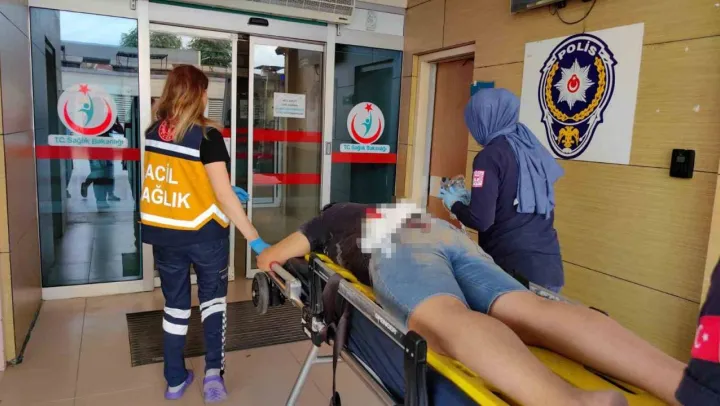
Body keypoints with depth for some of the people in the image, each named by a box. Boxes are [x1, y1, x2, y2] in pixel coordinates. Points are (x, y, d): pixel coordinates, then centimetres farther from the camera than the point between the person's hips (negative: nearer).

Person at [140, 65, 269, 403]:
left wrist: (219, 189, 16)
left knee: (175, 303, 17)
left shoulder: (153, 131, 2)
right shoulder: (206, 135, -16)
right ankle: (213, 369, 8)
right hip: (203, 233, -4)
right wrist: (254, 238, -18)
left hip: (163, 233, 5)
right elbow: (223, 194, -21)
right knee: (212, 298, 18)